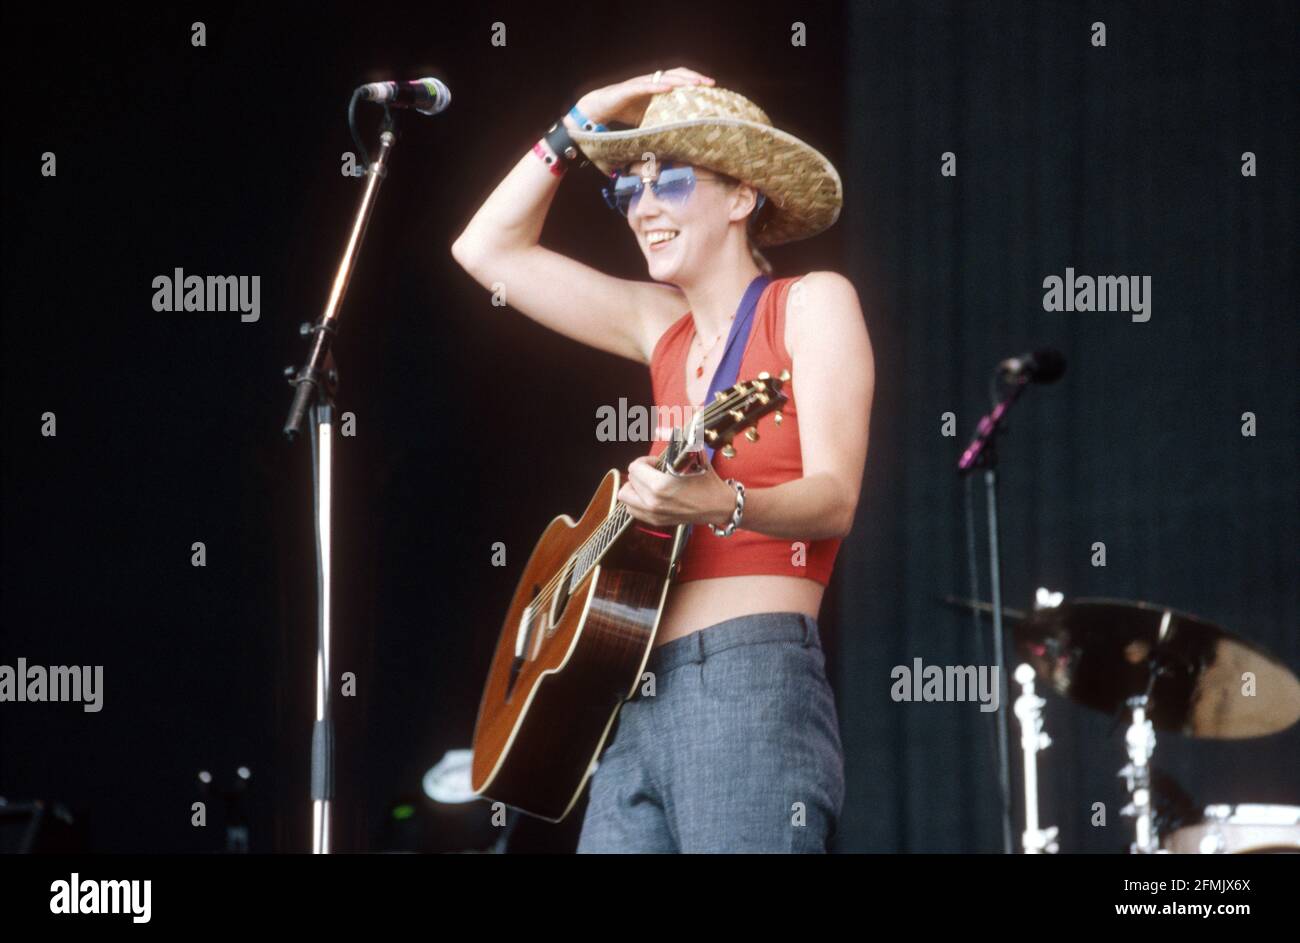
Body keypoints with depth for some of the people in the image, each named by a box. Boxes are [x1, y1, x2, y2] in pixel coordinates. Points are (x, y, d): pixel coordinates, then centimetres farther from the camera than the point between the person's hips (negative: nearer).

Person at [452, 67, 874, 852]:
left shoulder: (812, 303, 2)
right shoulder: (666, 328, 20)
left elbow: (834, 499, -11)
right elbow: (489, 250, 27)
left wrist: (722, 507, -29)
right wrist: (582, 126, 21)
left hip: (752, 679, -7)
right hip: (641, 699, 7)